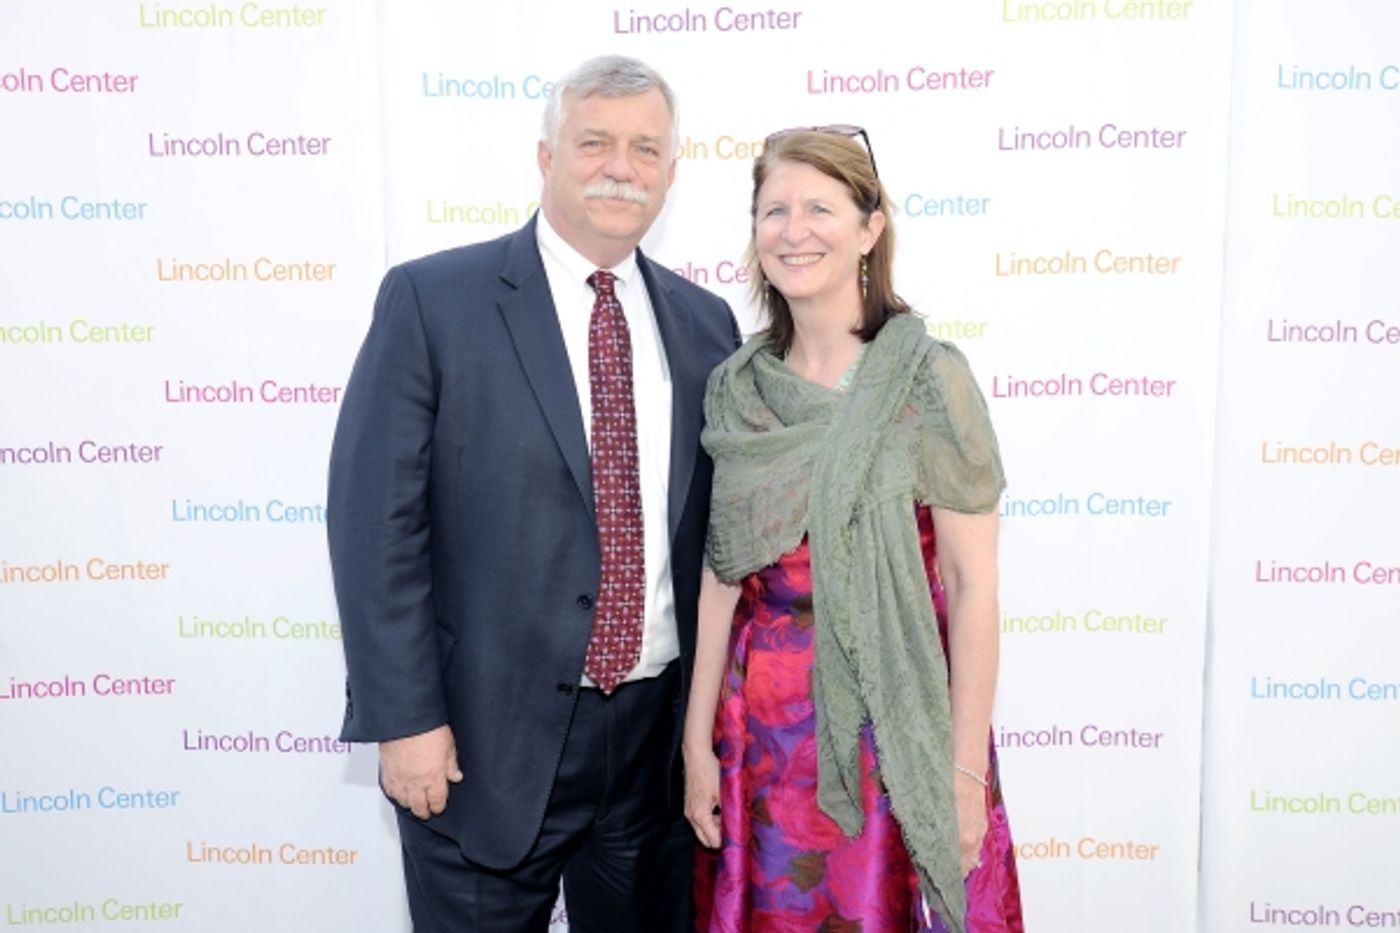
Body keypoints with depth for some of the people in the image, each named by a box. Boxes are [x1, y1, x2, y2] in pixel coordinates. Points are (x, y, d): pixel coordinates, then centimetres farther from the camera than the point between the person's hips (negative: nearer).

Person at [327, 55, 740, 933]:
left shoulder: (705, 323, 4)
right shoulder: (432, 300, -8)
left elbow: (714, 523, 9)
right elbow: (375, 519, -10)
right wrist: (405, 718, -12)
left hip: (658, 730, 4)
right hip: (489, 735, -3)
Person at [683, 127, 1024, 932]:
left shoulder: (929, 377, -9)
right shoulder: (736, 387, 2)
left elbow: (973, 586, -9)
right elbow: (721, 574, 4)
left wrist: (967, 769, -9)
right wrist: (698, 740, 4)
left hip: (894, 728, -3)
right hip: (764, 728, 4)